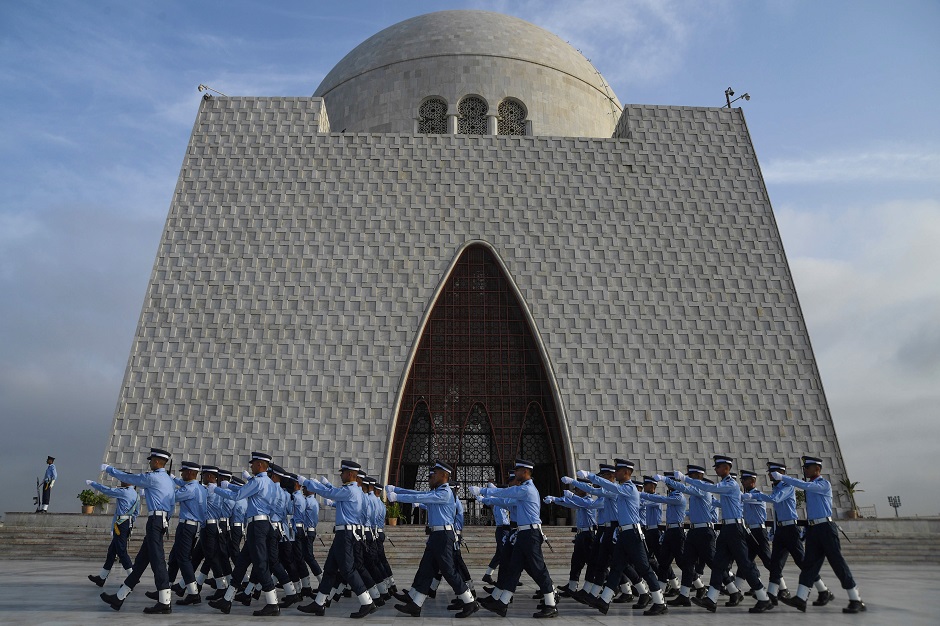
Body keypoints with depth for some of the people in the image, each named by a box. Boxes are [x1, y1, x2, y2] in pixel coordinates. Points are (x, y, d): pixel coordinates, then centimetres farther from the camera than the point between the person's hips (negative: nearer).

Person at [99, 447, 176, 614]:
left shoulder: (152, 477, -8)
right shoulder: (169, 480, 18)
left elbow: (128, 478, 1)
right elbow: (172, 503, 19)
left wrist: (109, 469, 16)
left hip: (155, 521, -9)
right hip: (164, 520, 9)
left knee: (157, 560, -9)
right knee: (141, 560, 14)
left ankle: (164, 603, -9)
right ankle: (119, 597, 24)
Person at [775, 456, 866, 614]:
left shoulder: (824, 484, -9)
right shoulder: (811, 486, 17)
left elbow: (804, 485, -23)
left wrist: (782, 477, -24)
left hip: (825, 527, -7)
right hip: (812, 528, 8)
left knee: (838, 562, -3)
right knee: (809, 562, 2)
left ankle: (856, 600, 7)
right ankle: (800, 598, -2)